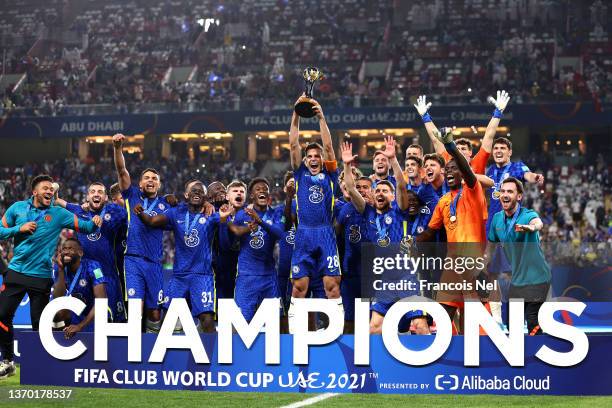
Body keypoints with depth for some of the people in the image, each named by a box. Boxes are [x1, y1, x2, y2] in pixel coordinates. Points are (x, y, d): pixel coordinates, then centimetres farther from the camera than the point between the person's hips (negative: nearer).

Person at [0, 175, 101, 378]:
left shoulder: (59, 214, 2)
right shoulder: (18, 208, 4)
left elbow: (83, 226, 0)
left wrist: (94, 222, -22)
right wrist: (19, 229, -11)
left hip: (41, 276, -1)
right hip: (17, 272, 1)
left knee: (39, 323, 1)